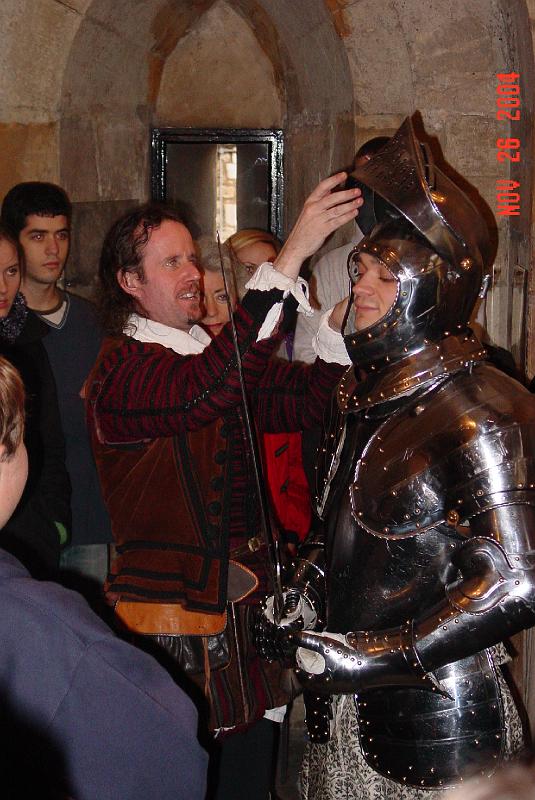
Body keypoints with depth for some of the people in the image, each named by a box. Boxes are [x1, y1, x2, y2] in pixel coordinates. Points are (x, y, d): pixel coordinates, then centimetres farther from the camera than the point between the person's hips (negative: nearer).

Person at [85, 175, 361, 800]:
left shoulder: (212, 348, 12)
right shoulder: (122, 367, -14)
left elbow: (299, 404, 5)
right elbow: (206, 390, -35)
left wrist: (338, 322, -12)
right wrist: (290, 257, -38)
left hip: (243, 601, 8)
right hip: (177, 613, -7)